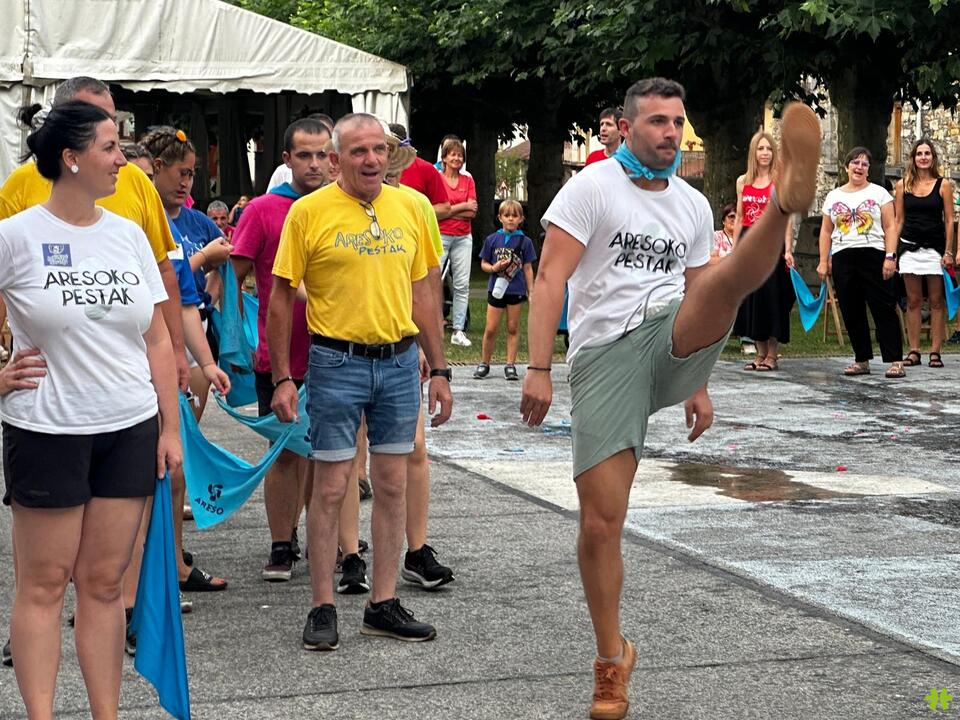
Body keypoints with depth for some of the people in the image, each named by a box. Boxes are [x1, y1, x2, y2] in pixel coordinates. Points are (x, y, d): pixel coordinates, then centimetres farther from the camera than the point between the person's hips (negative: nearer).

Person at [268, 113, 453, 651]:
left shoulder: (411, 206, 6)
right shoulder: (309, 212, -5)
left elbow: (423, 293, 12)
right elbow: (282, 297, -2)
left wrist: (439, 370, 10)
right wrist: (283, 378, -6)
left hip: (400, 360, 4)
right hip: (337, 362, -4)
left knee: (393, 484, 8)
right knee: (331, 487, 0)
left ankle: (384, 604, 17)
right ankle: (323, 608, 9)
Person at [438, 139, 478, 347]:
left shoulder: (468, 181, 11)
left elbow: (472, 212, 2)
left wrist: (448, 210, -7)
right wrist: (462, 206, -5)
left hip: (463, 238, 4)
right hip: (440, 236, -4)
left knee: (462, 284, 2)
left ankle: (458, 330, 5)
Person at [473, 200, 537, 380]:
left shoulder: (524, 241, 1)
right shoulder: (492, 240, 3)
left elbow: (528, 268, 4)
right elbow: (483, 263, 8)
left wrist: (531, 292, 1)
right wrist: (494, 268, -14)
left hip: (516, 289, 0)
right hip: (496, 288, 1)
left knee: (513, 328, 5)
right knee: (491, 329, 1)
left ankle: (510, 365, 10)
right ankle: (484, 364, 13)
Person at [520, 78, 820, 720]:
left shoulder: (694, 206, 15)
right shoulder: (591, 188, -1)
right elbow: (551, 280, -8)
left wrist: (698, 384, 21)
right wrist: (539, 368, -17)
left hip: (671, 343, 3)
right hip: (605, 354, -3)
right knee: (601, 521, -5)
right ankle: (613, 658, 11)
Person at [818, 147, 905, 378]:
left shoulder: (878, 193, 5)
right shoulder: (833, 196, 14)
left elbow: (890, 227, 0)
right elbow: (826, 231, 14)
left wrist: (890, 256, -11)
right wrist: (823, 261, 6)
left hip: (874, 255, -3)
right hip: (843, 258, 3)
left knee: (884, 309, -5)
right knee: (852, 313, 4)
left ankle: (895, 361, -6)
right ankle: (862, 360, 12)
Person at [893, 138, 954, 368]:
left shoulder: (943, 185, 2)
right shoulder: (903, 185, 6)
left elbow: (949, 221, 1)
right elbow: (898, 220, 10)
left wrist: (948, 252, -6)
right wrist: (891, 250, 4)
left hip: (935, 248, -2)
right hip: (909, 247, 2)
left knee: (936, 301, 0)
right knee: (913, 301, 5)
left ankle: (935, 351, 3)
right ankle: (914, 351, 8)